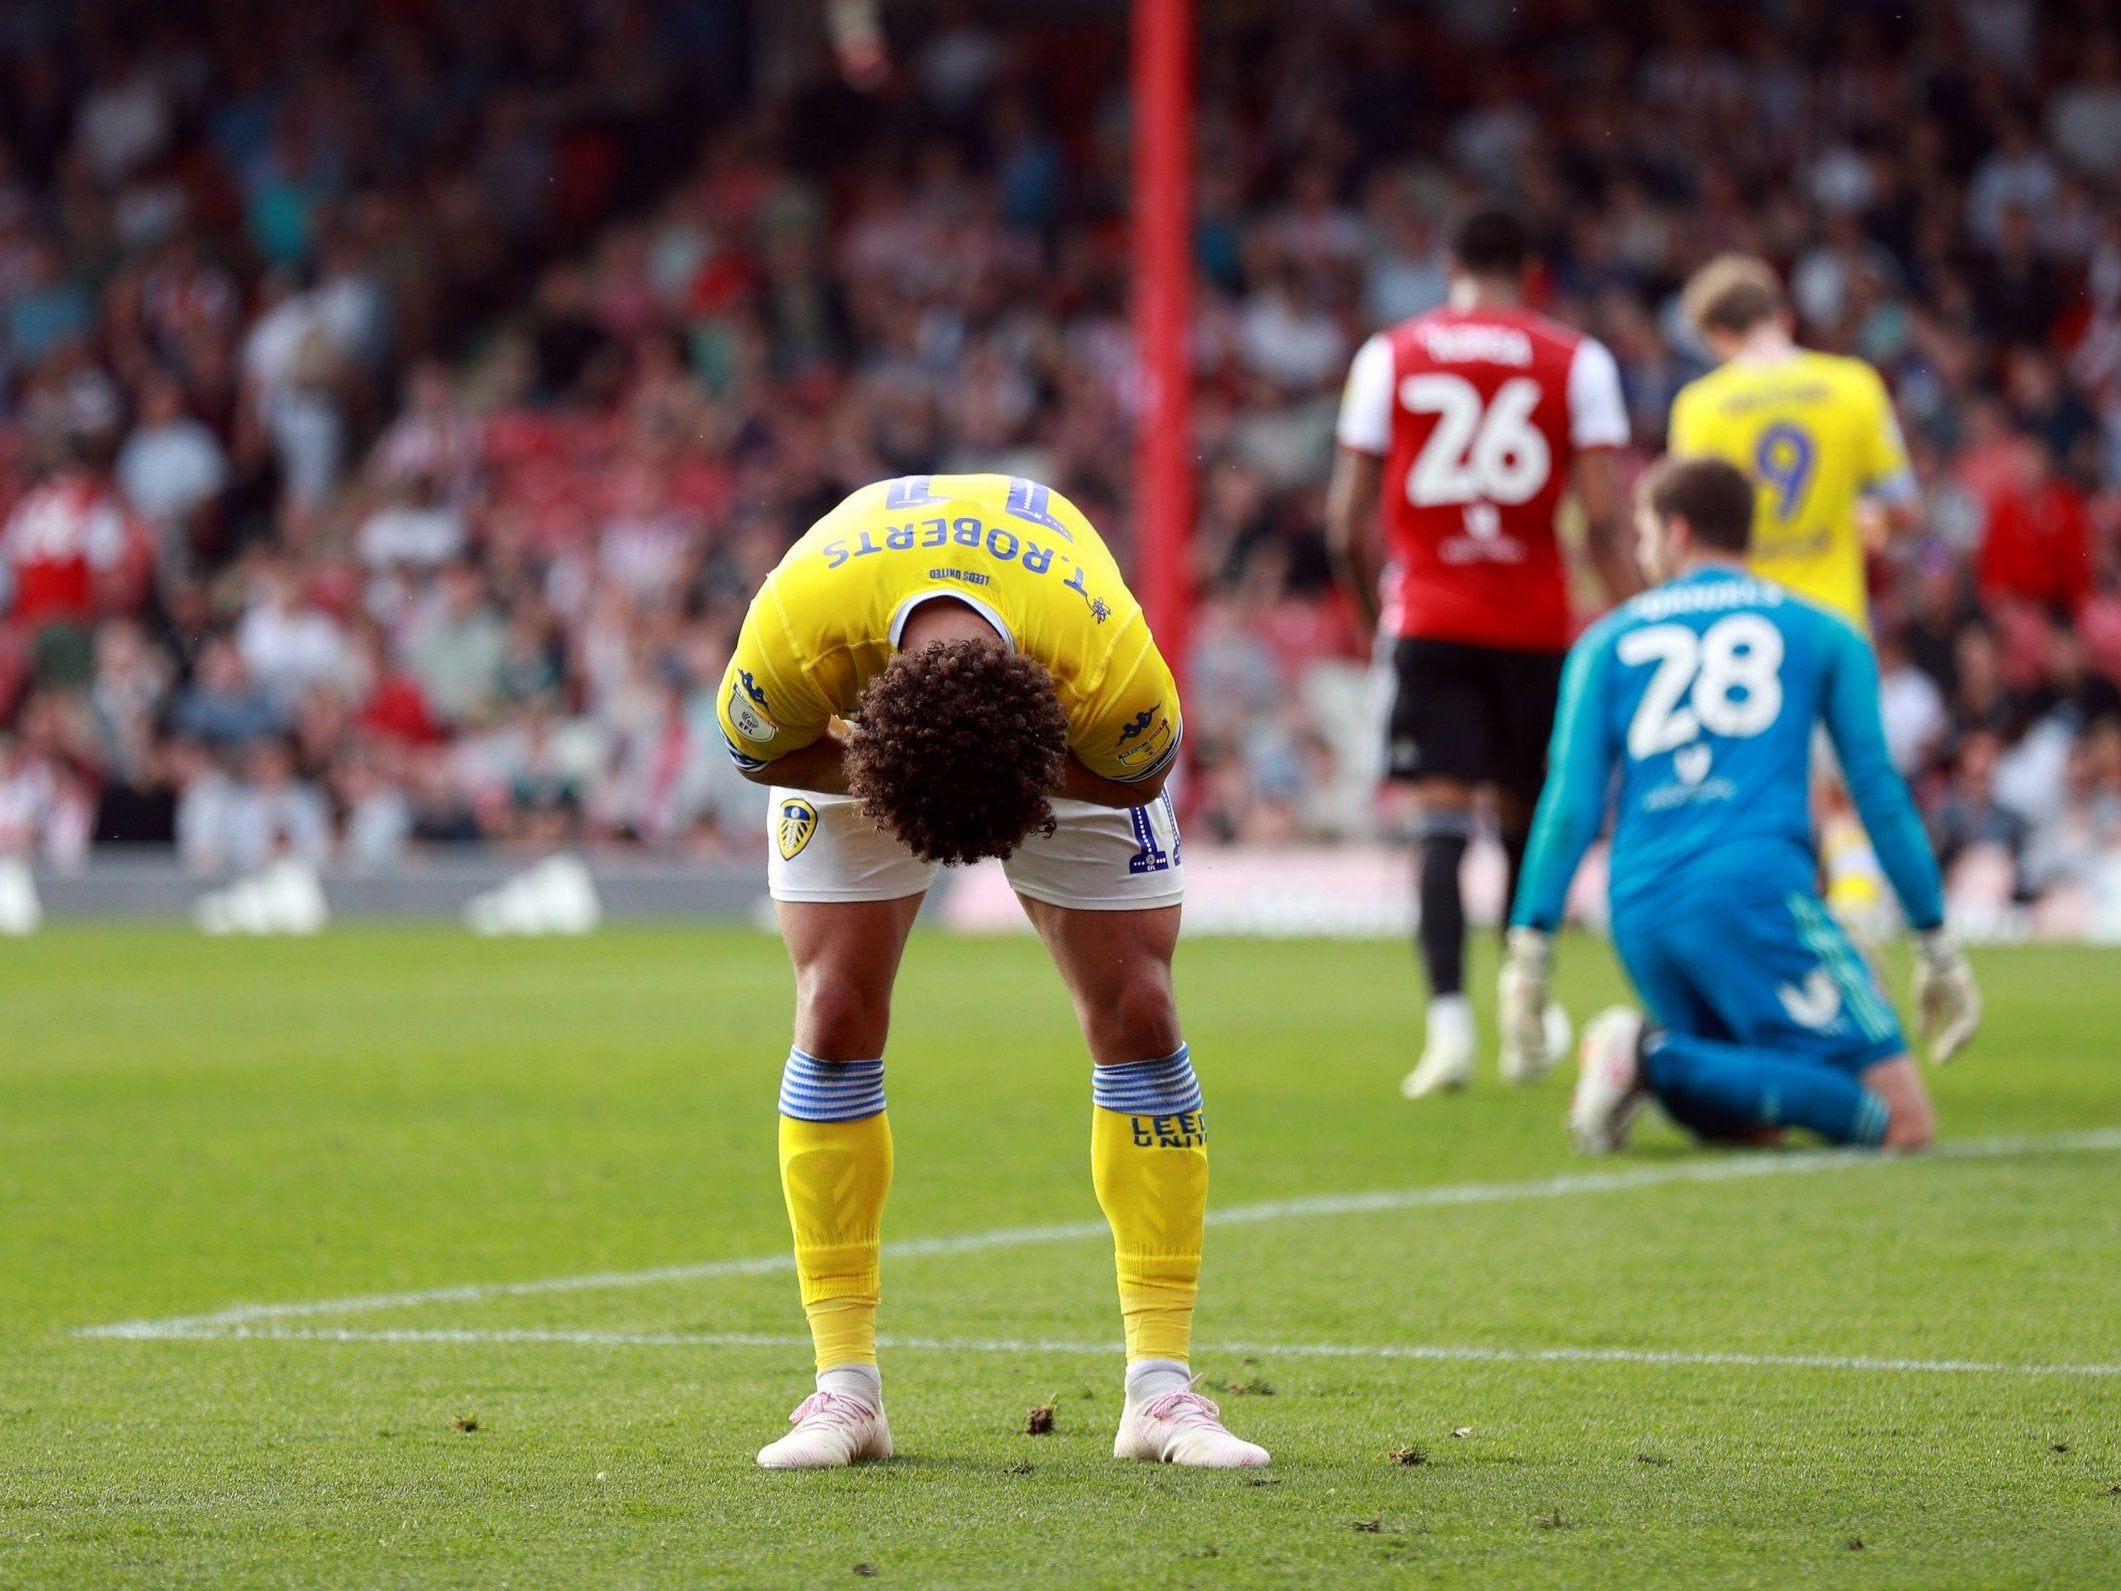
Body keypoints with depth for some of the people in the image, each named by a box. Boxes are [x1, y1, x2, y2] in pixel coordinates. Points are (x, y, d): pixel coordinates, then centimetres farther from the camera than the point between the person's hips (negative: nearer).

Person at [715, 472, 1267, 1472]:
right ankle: (845, 1387, -5)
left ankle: (1161, 1388, -6)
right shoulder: (796, 627, -41)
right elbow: (756, 749, -18)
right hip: (848, 740, 0)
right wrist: (874, 763, -32)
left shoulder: (1110, 665, -43)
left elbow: (1140, 771, -19)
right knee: (834, 1015, -12)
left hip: (1065, 747, 0)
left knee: (1136, 1011, -10)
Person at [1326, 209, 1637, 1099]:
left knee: (1442, 817, -6)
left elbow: (1349, 524, 4)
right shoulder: (1577, 363, 2)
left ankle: (1449, 1017, -21)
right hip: (1536, 621, 0)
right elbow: (1604, 521, -5)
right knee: (1526, 816, 16)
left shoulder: (1388, 357, 4)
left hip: (1427, 617, 0)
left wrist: (1376, 615, 20)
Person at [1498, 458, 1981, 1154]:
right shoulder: (1822, 633, 15)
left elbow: (1571, 802, 7)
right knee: (1902, 1120, -8)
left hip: (1639, 913, 4)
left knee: (1752, 1118, 19)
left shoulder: (1607, 643, 18)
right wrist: (1936, 947, 15)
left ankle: (1653, 1058, -13)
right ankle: (1663, 1061, -23)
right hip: (1756, 888, -4)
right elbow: (1879, 791, 12)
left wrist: (1530, 941, 6)